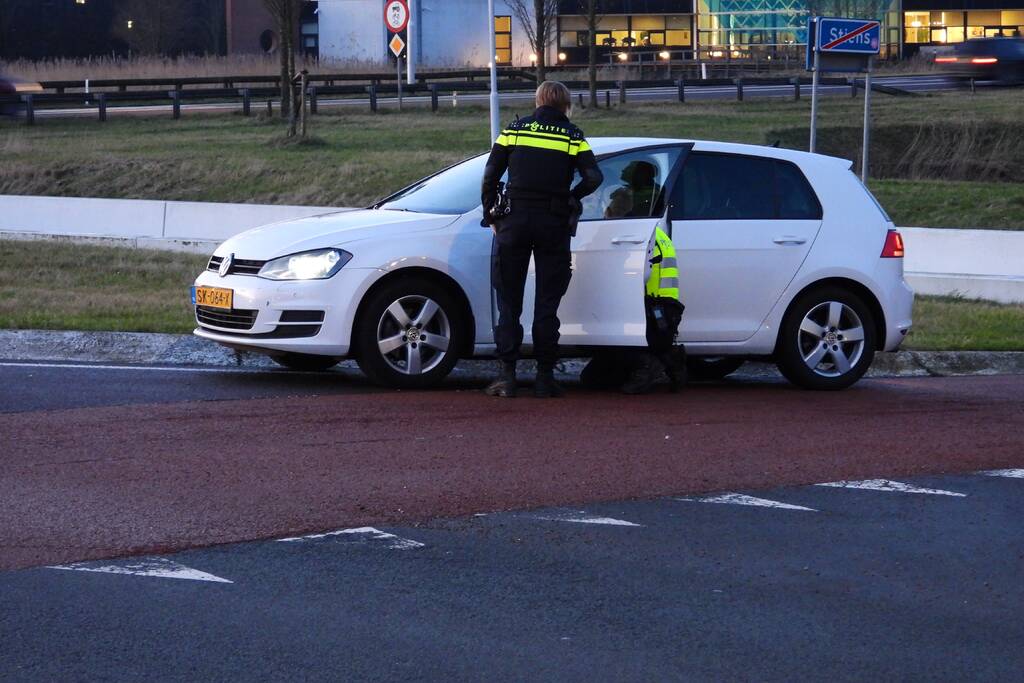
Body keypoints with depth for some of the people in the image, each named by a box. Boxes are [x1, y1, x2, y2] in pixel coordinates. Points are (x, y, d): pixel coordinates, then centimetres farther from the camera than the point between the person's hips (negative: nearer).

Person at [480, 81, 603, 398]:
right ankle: (545, 376, 4)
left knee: (509, 303, 6)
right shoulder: (572, 136, 5)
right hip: (553, 224, 0)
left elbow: (491, 175, 2)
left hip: (514, 221, 0)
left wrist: (490, 214, 11)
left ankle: (506, 374, -1)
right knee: (547, 304, 6)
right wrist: (571, 197, 11)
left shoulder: (514, 130, 7)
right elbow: (594, 177, -6)